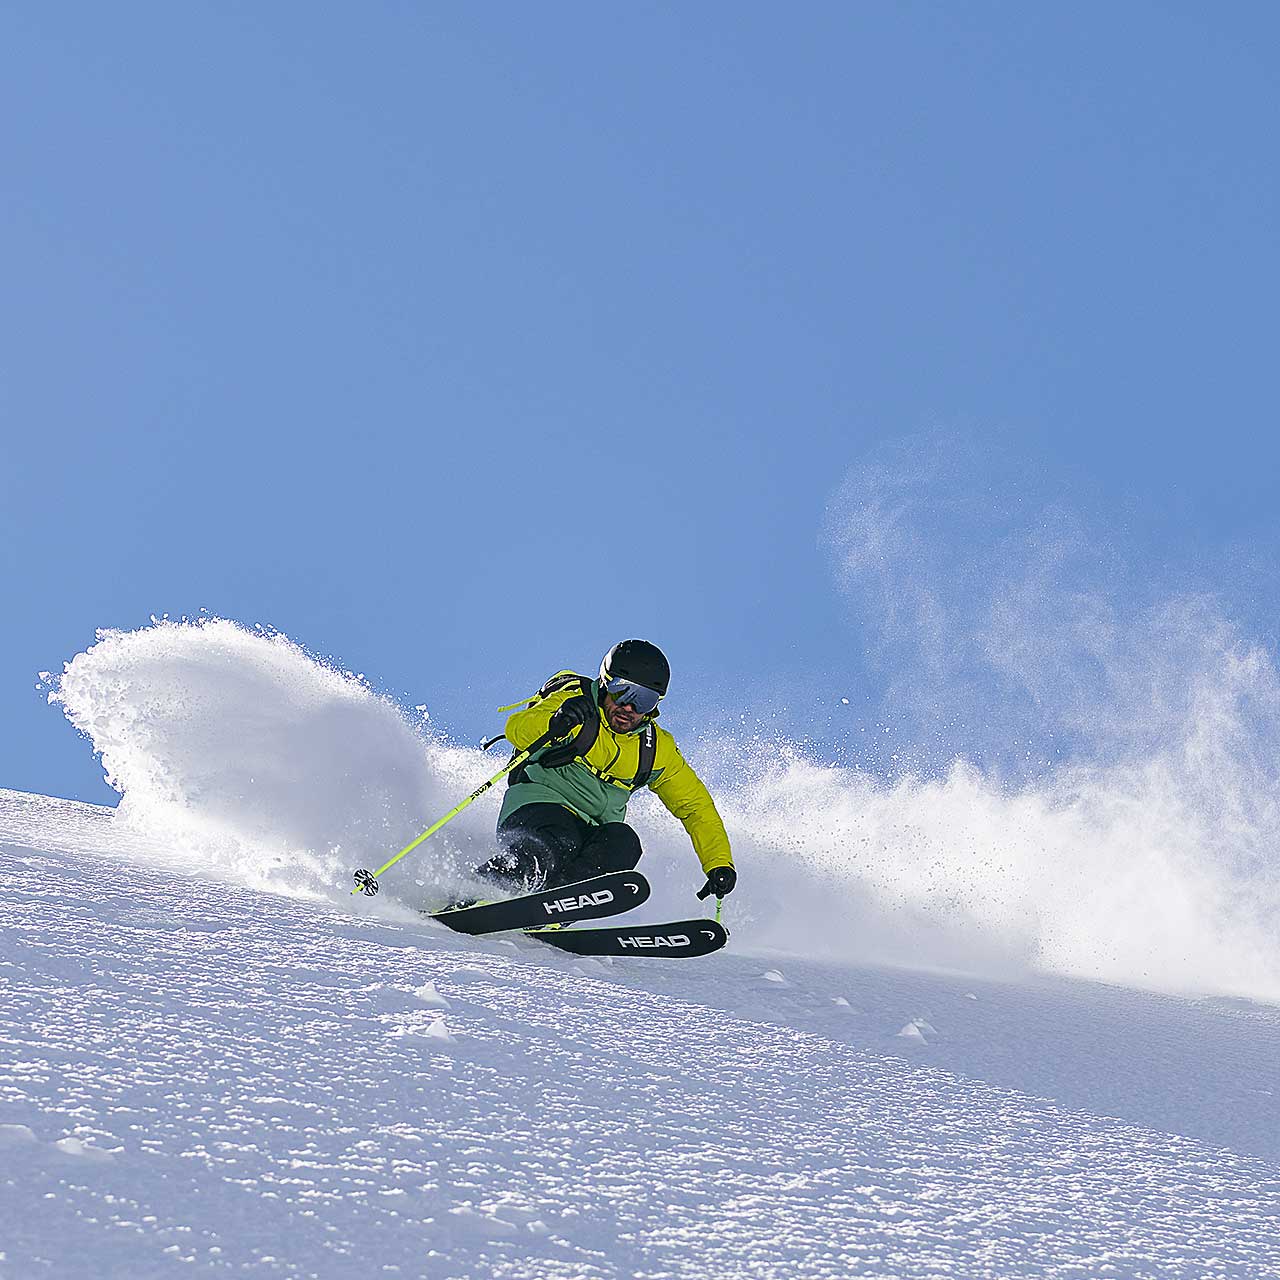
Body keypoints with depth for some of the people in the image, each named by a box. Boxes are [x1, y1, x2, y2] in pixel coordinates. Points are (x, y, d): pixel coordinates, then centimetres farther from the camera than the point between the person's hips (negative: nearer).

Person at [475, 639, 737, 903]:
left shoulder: (658, 750, 9)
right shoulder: (574, 701, -6)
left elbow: (696, 805, 15)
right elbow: (516, 730, -23)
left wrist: (720, 864, 2)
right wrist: (554, 723, -46)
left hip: (593, 833, 5)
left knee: (623, 842, -30)